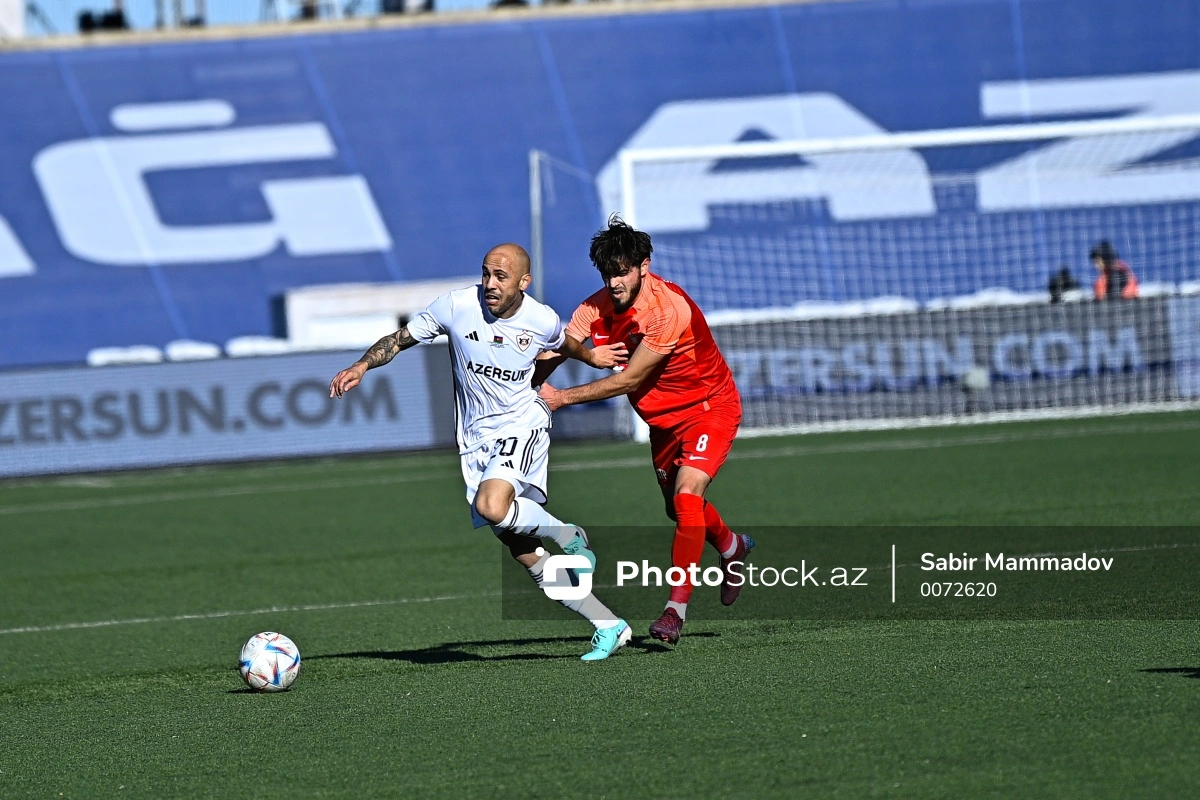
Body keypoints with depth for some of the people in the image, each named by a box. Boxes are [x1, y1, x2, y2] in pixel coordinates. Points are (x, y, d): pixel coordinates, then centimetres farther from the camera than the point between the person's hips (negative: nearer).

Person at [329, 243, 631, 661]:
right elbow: (400, 339, -4)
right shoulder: (458, 305, -10)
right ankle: (609, 626, 9)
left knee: (491, 506, -34)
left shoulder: (544, 321, -8)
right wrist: (361, 366, -17)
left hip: (522, 426, -3)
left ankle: (568, 536, -6)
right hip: (475, 437, 3)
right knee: (525, 556, 0)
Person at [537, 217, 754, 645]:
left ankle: (677, 607, -21)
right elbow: (563, 343, -25)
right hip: (664, 417, 7)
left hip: (709, 406, -7)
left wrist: (563, 398, -32)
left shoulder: (670, 309, -33)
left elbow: (627, 380, -32)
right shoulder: (599, 305, -13)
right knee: (680, 508, 19)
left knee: (687, 495, -24)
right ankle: (732, 547, 51)